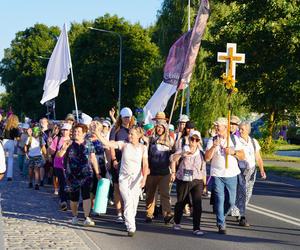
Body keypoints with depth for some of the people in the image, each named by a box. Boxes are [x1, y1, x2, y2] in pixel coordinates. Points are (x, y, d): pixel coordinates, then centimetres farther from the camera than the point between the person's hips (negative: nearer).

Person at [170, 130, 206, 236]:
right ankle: (176, 222, 35)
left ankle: (196, 228, -8)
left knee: (197, 204, -11)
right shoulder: (183, 150, 0)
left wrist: (204, 183, 9)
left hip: (197, 181, 1)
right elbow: (173, 159, -16)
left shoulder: (201, 154, 8)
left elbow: (203, 170, 12)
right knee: (180, 203, 12)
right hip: (183, 181, -1)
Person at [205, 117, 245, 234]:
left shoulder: (234, 139, 7)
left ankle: (221, 216, 32)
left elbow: (242, 156, 5)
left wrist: (233, 152, -13)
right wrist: (214, 146, -20)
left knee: (231, 201, 6)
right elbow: (207, 158, -8)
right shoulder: (212, 140, 2)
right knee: (219, 200, -6)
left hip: (231, 174, 2)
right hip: (217, 175, -2)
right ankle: (221, 225, 0)